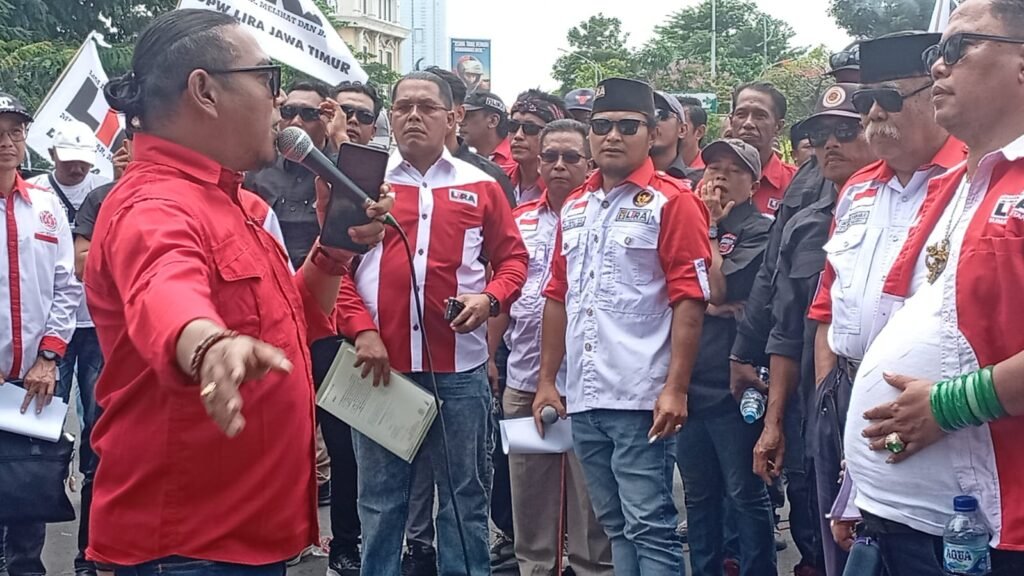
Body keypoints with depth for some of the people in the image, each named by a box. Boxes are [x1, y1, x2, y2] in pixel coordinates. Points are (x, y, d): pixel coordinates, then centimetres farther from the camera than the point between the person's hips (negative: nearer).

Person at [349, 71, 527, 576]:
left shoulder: (480, 187, 7)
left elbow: (512, 257, 11)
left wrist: (490, 298, -9)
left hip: (458, 367, 0)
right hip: (380, 363, 0)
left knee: (464, 496, 11)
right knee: (380, 498, 11)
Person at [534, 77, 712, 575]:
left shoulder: (672, 201, -5)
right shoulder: (574, 208, 15)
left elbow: (689, 298, -11)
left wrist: (675, 388, -17)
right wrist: (547, 379, 13)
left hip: (641, 398, -6)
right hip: (583, 398, 7)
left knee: (649, 527, -3)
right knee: (614, 526, 15)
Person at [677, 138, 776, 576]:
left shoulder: (759, 229, -3)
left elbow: (717, 288, -14)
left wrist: (710, 226, -5)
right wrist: (711, 305, -11)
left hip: (731, 383, -5)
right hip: (687, 380, 6)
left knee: (746, 493, 2)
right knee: (697, 494, 15)